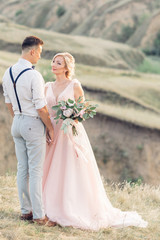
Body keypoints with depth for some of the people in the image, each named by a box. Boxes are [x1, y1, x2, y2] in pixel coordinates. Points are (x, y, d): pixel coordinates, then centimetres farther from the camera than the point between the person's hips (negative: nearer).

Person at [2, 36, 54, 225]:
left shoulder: (8, 73, 4)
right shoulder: (34, 76, -20)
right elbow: (41, 108, -18)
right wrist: (50, 128, -6)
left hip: (17, 123, 7)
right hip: (33, 124, -7)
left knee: (22, 169, 13)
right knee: (36, 171, -2)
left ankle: (25, 211, 20)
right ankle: (38, 215, 3)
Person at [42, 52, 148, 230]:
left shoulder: (74, 85, -2)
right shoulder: (48, 87, 11)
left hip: (71, 134, -4)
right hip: (53, 133, 5)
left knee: (74, 174, -4)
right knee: (53, 174, 4)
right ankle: (55, 213, 12)